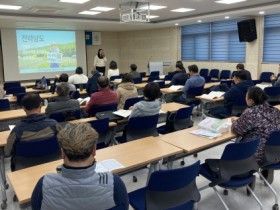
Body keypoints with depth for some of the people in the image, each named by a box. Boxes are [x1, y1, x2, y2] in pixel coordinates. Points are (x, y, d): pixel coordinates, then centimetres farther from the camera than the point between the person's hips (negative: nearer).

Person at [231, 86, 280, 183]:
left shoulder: (250, 113, -21)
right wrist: (240, 120, 15)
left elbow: (237, 130, -11)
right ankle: (266, 171, 28)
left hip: (260, 156, -7)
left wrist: (235, 122, 10)